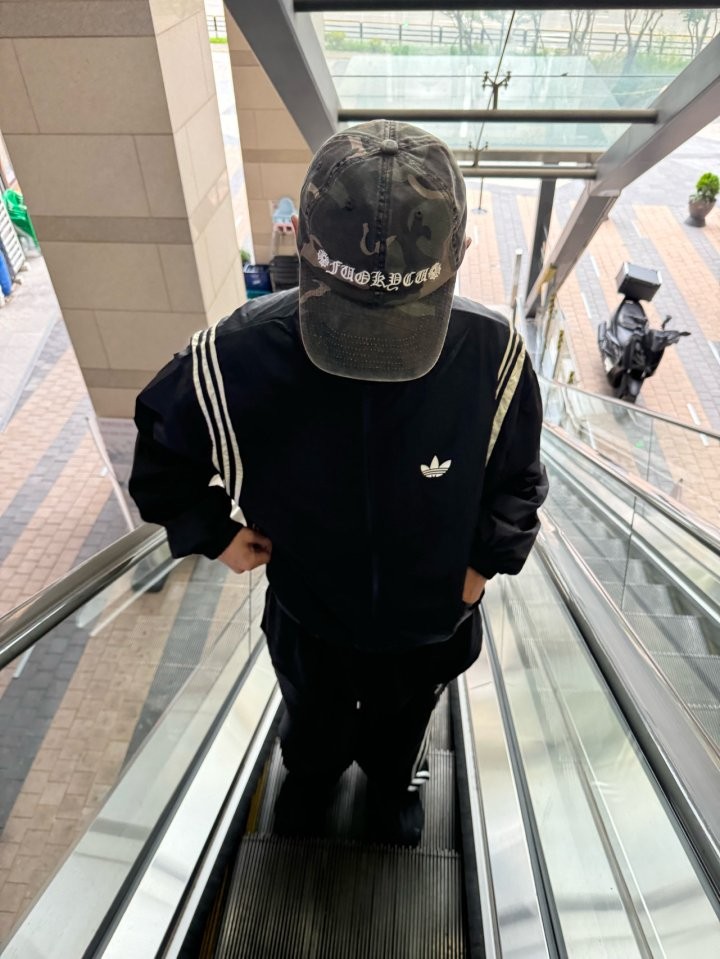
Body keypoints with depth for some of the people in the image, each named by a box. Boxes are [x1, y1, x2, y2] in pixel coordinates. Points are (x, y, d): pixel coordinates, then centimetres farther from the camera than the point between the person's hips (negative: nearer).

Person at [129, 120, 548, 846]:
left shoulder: (490, 353, -30)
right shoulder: (241, 354, -32)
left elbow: (518, 477, -8)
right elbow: (163, 440, -9)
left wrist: (487, 559, -15)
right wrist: (212, 532, -11)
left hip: (429, 626, 1)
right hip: (308, 625, 0)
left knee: (401, 724, 34)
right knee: (312, 723, 34)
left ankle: (392, 783, 71)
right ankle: (310, 775, 72)